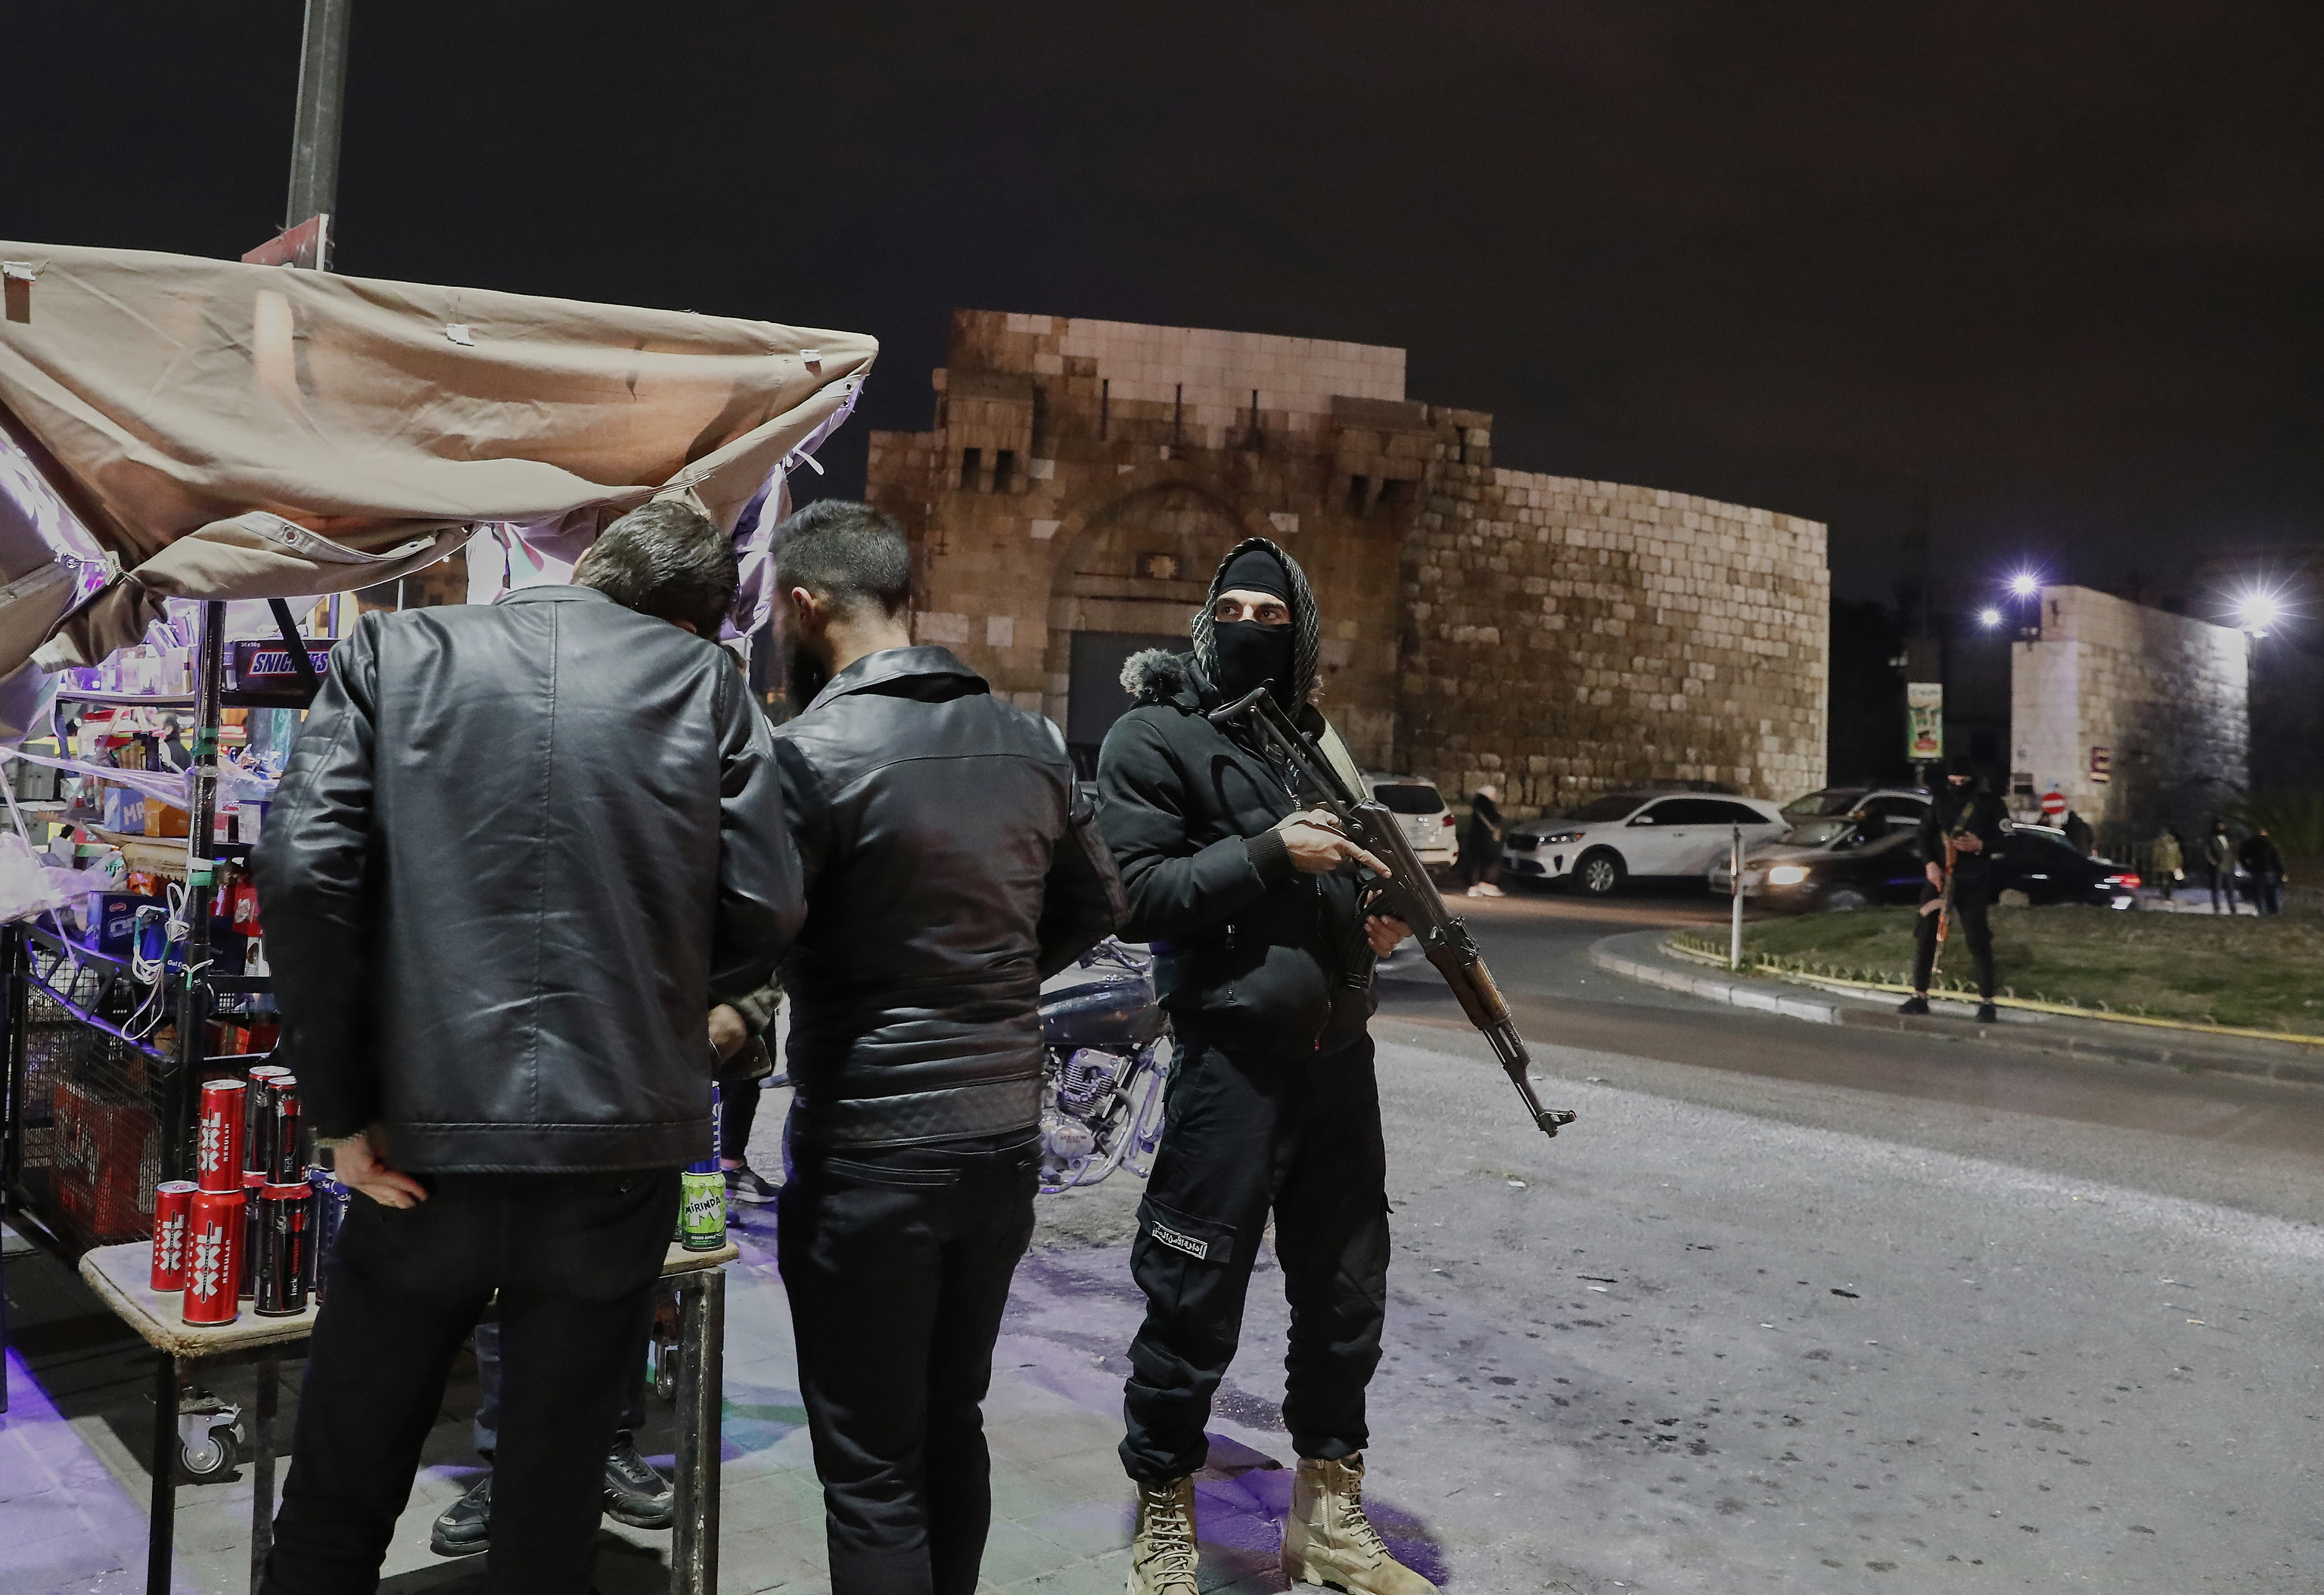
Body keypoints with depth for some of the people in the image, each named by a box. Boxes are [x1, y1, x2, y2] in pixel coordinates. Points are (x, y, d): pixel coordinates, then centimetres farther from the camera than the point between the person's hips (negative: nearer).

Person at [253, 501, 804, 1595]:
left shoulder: (395, 652, 4)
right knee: (551, 1507, 17)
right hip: (618, 1145, 0)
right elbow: (764, 915, -1)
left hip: (430, 1133, 0)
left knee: (337, 1503, 18)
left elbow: (304, 870, -8)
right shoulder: (706, 682, 3)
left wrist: (340, 1109, -2)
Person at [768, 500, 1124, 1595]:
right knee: (953, 1430, 21)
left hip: (869, 1152, -6)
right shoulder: (1027, 740, 4)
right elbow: (1093, 909, 13)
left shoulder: (815, 750, -15)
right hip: (1006, 1136, 6)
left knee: (870, 1468, 7)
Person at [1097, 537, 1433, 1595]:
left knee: (1346, 1298, 15)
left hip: (1338, 1053, 7)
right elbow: (1136, 895, -14)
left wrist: (1386, 918, 3)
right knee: (1195, 1307, 2)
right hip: (1233, 1059, -7)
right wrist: (1270, 852, -19)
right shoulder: (1154, 739, -5)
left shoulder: (1313, 736, 15)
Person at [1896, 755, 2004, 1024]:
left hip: (1973, 881, -3)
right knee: (1925, 933, 2)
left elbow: (2002, 840, 1)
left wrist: (1980, 845, -19)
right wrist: (1929, 863, -8)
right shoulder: (1941, 799, 6)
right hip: (1939, 875, 3)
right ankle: (1920, 997, 11)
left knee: (1978, 939, -4)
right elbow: (1925, 833, 7)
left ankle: (1986, 1002, 4)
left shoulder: (1988, 803, -2)